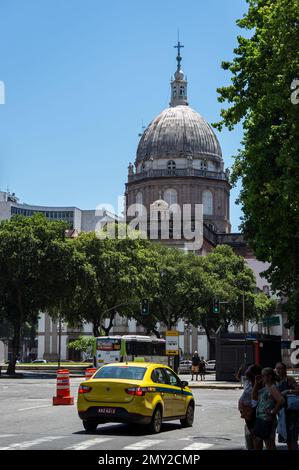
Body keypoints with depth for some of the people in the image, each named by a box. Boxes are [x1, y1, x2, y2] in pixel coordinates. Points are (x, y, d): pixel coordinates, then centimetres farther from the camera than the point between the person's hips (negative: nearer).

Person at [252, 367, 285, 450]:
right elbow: (254, 397, 21)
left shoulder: (273, 388, -14)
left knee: (270, 445, -5)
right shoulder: (265, 388, 14)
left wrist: (273, 412, -20)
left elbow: (281, 400, -28)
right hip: (259, 419, 10)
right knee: (257, 444, 17)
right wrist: (256, 383, 12)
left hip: (267, 420, -10)